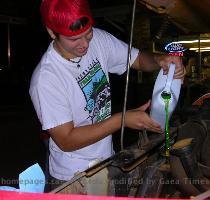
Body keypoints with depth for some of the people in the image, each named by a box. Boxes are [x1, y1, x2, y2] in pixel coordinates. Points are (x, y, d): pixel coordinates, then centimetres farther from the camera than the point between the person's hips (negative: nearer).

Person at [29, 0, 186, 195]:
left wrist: (160, 60, -23)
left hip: (107, 158, 6)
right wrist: (122, 119, -27)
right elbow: (66, 141, -23)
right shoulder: (45, 79, -27)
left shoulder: (99, 39, -11)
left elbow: (138, 58, 1)